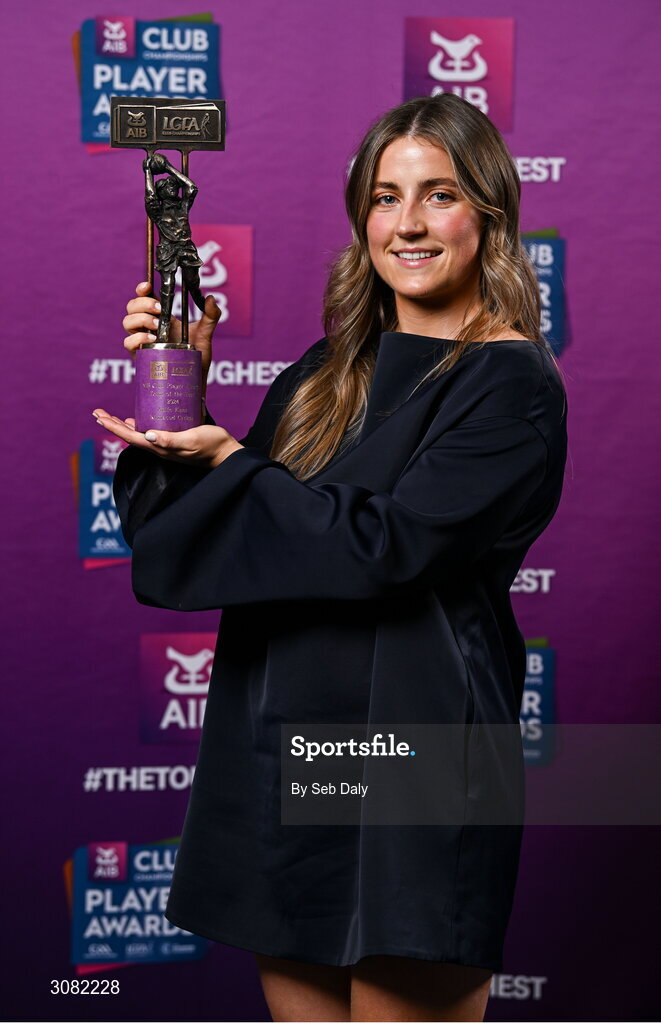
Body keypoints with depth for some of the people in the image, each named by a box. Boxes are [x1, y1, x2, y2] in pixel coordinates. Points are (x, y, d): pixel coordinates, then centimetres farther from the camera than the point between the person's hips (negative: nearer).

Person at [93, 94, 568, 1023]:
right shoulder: (329, 373, 12)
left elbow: (390, 544, -19)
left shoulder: (511, 381, -8)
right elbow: (185, 533, 13)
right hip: (283, 755, 7)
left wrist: (229, 462, -9)